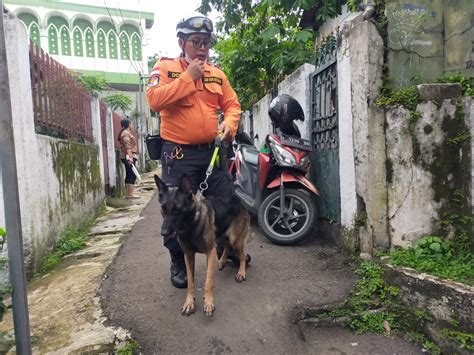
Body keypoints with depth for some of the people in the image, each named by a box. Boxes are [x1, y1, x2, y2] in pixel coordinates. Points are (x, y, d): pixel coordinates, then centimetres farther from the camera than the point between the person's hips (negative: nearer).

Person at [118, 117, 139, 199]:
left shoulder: (127, 132, 21)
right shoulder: (126, 133, -10)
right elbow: (127, 146, -20)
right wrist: (130, 157, -27)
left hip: (128, 156, 10)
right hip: (128, 156, -10)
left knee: (129, 175, 9)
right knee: (132, 175, -12)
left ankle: (128, 194, 10)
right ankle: (130, 194, -14)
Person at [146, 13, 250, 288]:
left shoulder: (217, 73, 13)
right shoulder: (165, 67, 1)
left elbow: (232, 104, 14)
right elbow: (154, 99, -15)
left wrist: (229, 122, -8)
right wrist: (188, 77, -14)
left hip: (212, 150, 5)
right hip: (179, 153, -4)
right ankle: (179, 264, 23)